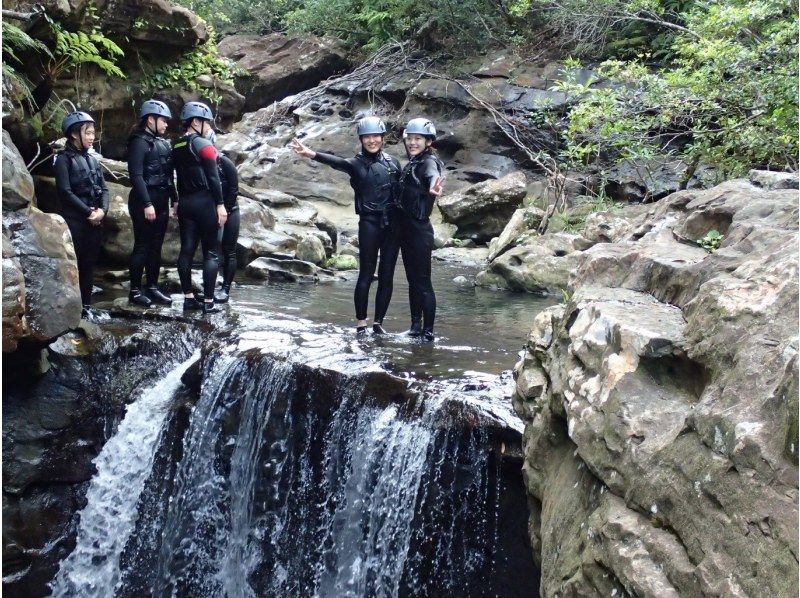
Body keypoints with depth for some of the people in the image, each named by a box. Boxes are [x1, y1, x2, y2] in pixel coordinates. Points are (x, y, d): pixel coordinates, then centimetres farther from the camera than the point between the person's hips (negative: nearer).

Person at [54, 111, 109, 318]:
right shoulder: (64, 159, -4)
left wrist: (102, 210, -7)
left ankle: (86, 304, 14)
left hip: (95, 220, 6)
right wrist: (88, 212, -14)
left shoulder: (93, 159, 15)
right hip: (74, 219, -6)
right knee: (74, 263, -6)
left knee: (89, 263, 8)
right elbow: (65, 192, -12)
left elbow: (103, 188, 11)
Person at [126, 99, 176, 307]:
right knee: (142, 246, -4)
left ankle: (152, 288, 17)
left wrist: (174, 200, 13)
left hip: (161, 202, 8)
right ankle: (135, 290, 1)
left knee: (156, 246, 10)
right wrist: (146, 204, -22)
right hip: (145, 201, -8)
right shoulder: (139, 142, -9)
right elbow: (136, 175, -17)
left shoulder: (163, 143, 16)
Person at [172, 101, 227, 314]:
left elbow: (180, 177, 15)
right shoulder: (204, 144, -10)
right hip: (205, 202, -7)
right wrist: (220, 205, -12)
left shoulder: (176, 147, 11)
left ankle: (188, 298, 12)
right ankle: (208, 303, -4)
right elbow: (213, 178, -14)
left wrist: (179, 202, 18)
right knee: (211, 253, -2)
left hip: (185, 202, 7)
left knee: (187, 250, 8)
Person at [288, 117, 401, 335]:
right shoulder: (357, 163, -1)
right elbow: (336, 162, -19)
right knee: (366, 274, -4)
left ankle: (378, 323, 14)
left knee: (386, 275, 6)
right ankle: (360, 324, 2)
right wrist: (311, 154, -39)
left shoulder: (393, 162, 10)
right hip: (369, 223, -3)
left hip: (393, 223, 3)